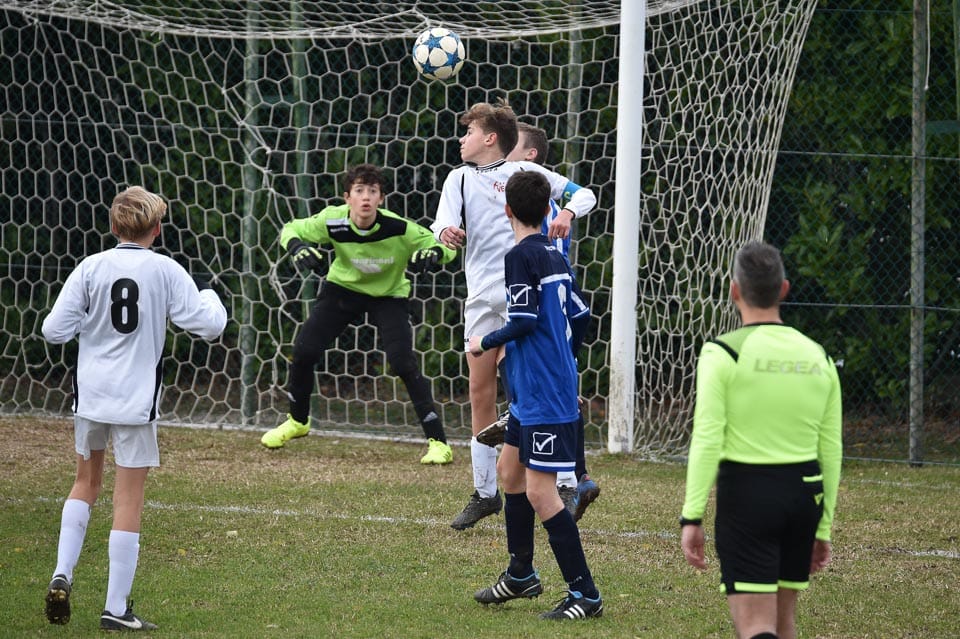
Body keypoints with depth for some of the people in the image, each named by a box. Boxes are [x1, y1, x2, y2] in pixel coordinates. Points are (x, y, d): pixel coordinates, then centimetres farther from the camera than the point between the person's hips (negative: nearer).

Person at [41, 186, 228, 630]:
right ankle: (116, 609, 3)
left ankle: (62, 573, 9)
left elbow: (54, 330, -6)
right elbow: (209, 326, -5)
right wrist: (209, 295, 15)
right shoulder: (166, 271, -6)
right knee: (128, 500, 3)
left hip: (90, 395, 3)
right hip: (136, 401, -2)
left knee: (86, 483, 24)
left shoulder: (90, 268, -3)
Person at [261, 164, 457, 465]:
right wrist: (298, 247, -31)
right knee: (303, 351, -5)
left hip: (388, 296, -3)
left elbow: (448, 247, -21)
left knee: (403, 363, -21)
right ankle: (298, 421, 25)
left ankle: (438, 441, -12)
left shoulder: (398, 228, -31)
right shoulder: (332, 221, -27)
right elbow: (291, 230, -8)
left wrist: (433, 253, -45)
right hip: (343, 287, 3)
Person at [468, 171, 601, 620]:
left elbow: (524, 321, -20)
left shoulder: (520, 257, -15)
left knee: (540, 493, -9)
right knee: (510, 470, 22)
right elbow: (580, 316, 16)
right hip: (532, 393, 10)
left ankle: (585, 595, -7)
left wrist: (485, 343, -4)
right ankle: (520, 575, 35)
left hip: (544, 397, -10)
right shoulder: (554, 257, 11)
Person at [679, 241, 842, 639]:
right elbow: (831, 449, 10)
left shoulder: (722, 353, -8)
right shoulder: (818, 357, 7)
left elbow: (707, 440, -14)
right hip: (804, 493, 5)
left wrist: (691, 517, -11)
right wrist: (824, 527, 17)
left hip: (745, 491, -5)